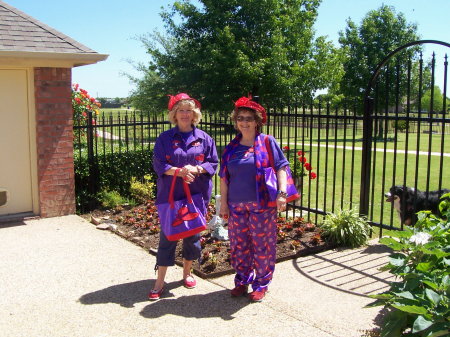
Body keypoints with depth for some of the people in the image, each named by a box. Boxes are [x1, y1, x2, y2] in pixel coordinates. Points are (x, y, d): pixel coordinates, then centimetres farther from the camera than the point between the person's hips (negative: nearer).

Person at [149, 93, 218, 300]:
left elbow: (213, 163, 4)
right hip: (170, 195, -2)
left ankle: (187, 273, 31)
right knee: (167, 236, 0)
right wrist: (179, 171, -20)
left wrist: (196, 169, -16)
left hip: (196, 194, 2)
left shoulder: (204, 138, 5)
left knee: (193, 234, 10)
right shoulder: (165, 138, 1)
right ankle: (159, 282, 8)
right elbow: (158, 164, -3)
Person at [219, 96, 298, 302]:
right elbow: (224, 177, 12)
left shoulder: (267, 142, 0)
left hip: (262, 205, -3)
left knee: (262, 244, 3)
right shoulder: (231, 148, 10)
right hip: (237, 206, 4)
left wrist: (282, 193, -15)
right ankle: (242, 280, 28)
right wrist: (224, 202, 9)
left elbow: (281, 168, -5)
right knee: (239, 244, 11)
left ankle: (261, 283, 19)